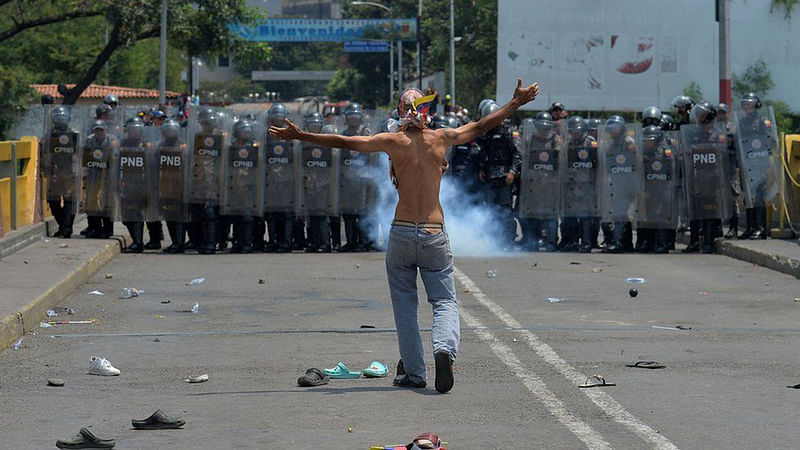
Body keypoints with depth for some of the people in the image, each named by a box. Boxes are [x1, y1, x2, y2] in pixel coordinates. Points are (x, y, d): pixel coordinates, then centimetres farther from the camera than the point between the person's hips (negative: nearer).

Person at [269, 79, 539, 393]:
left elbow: (344, 142, -3)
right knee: (445, 301, 5)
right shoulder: (440, 138, 4)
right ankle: (444, 347, -24)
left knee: (405, 305, 11)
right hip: (435, 235, 1)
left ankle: (413, 372, 12)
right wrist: (516, 103, 29)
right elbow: (481, 127, 16)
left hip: (402, 233, -1)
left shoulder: (394, 141, -1)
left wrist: (299, 136, 3)